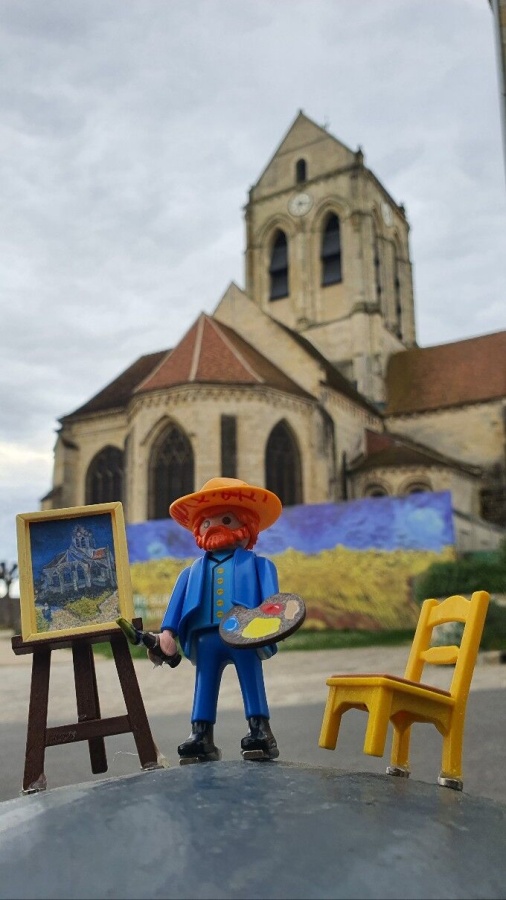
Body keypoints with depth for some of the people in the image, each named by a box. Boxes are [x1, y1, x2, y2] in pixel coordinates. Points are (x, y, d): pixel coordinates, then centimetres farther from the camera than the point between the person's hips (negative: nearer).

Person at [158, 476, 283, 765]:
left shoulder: (257, 564, 10)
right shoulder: (193, 571, 20)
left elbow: (269, 595, -3)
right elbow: (178, 600, 14)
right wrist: (167, 630, 2)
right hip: (206, 638, 4)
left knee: (252, 683, -1)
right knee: (204, 687, 6)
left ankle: (261, 732, 4)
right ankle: (201, 736, 12)